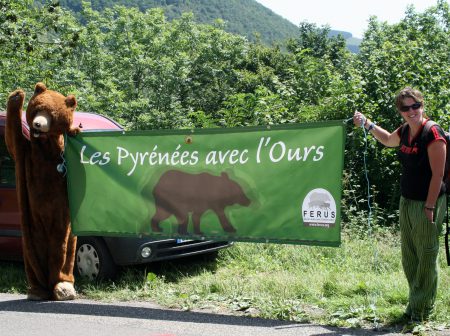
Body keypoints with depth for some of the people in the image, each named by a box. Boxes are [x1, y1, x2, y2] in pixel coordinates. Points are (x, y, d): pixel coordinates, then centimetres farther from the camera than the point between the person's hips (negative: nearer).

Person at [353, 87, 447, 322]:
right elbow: (388, 140, 31)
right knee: (408, 258, 14)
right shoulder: (405, 131, 6)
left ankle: (421, 311, 12)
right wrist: (366, 123, 20)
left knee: (426, 257, 1)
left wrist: (430, 207, -18)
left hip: (427, 203, -8)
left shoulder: (433, 133, -16)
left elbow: (438, 174, -18)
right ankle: (414, 304, 27)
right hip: (407, 201, 8)